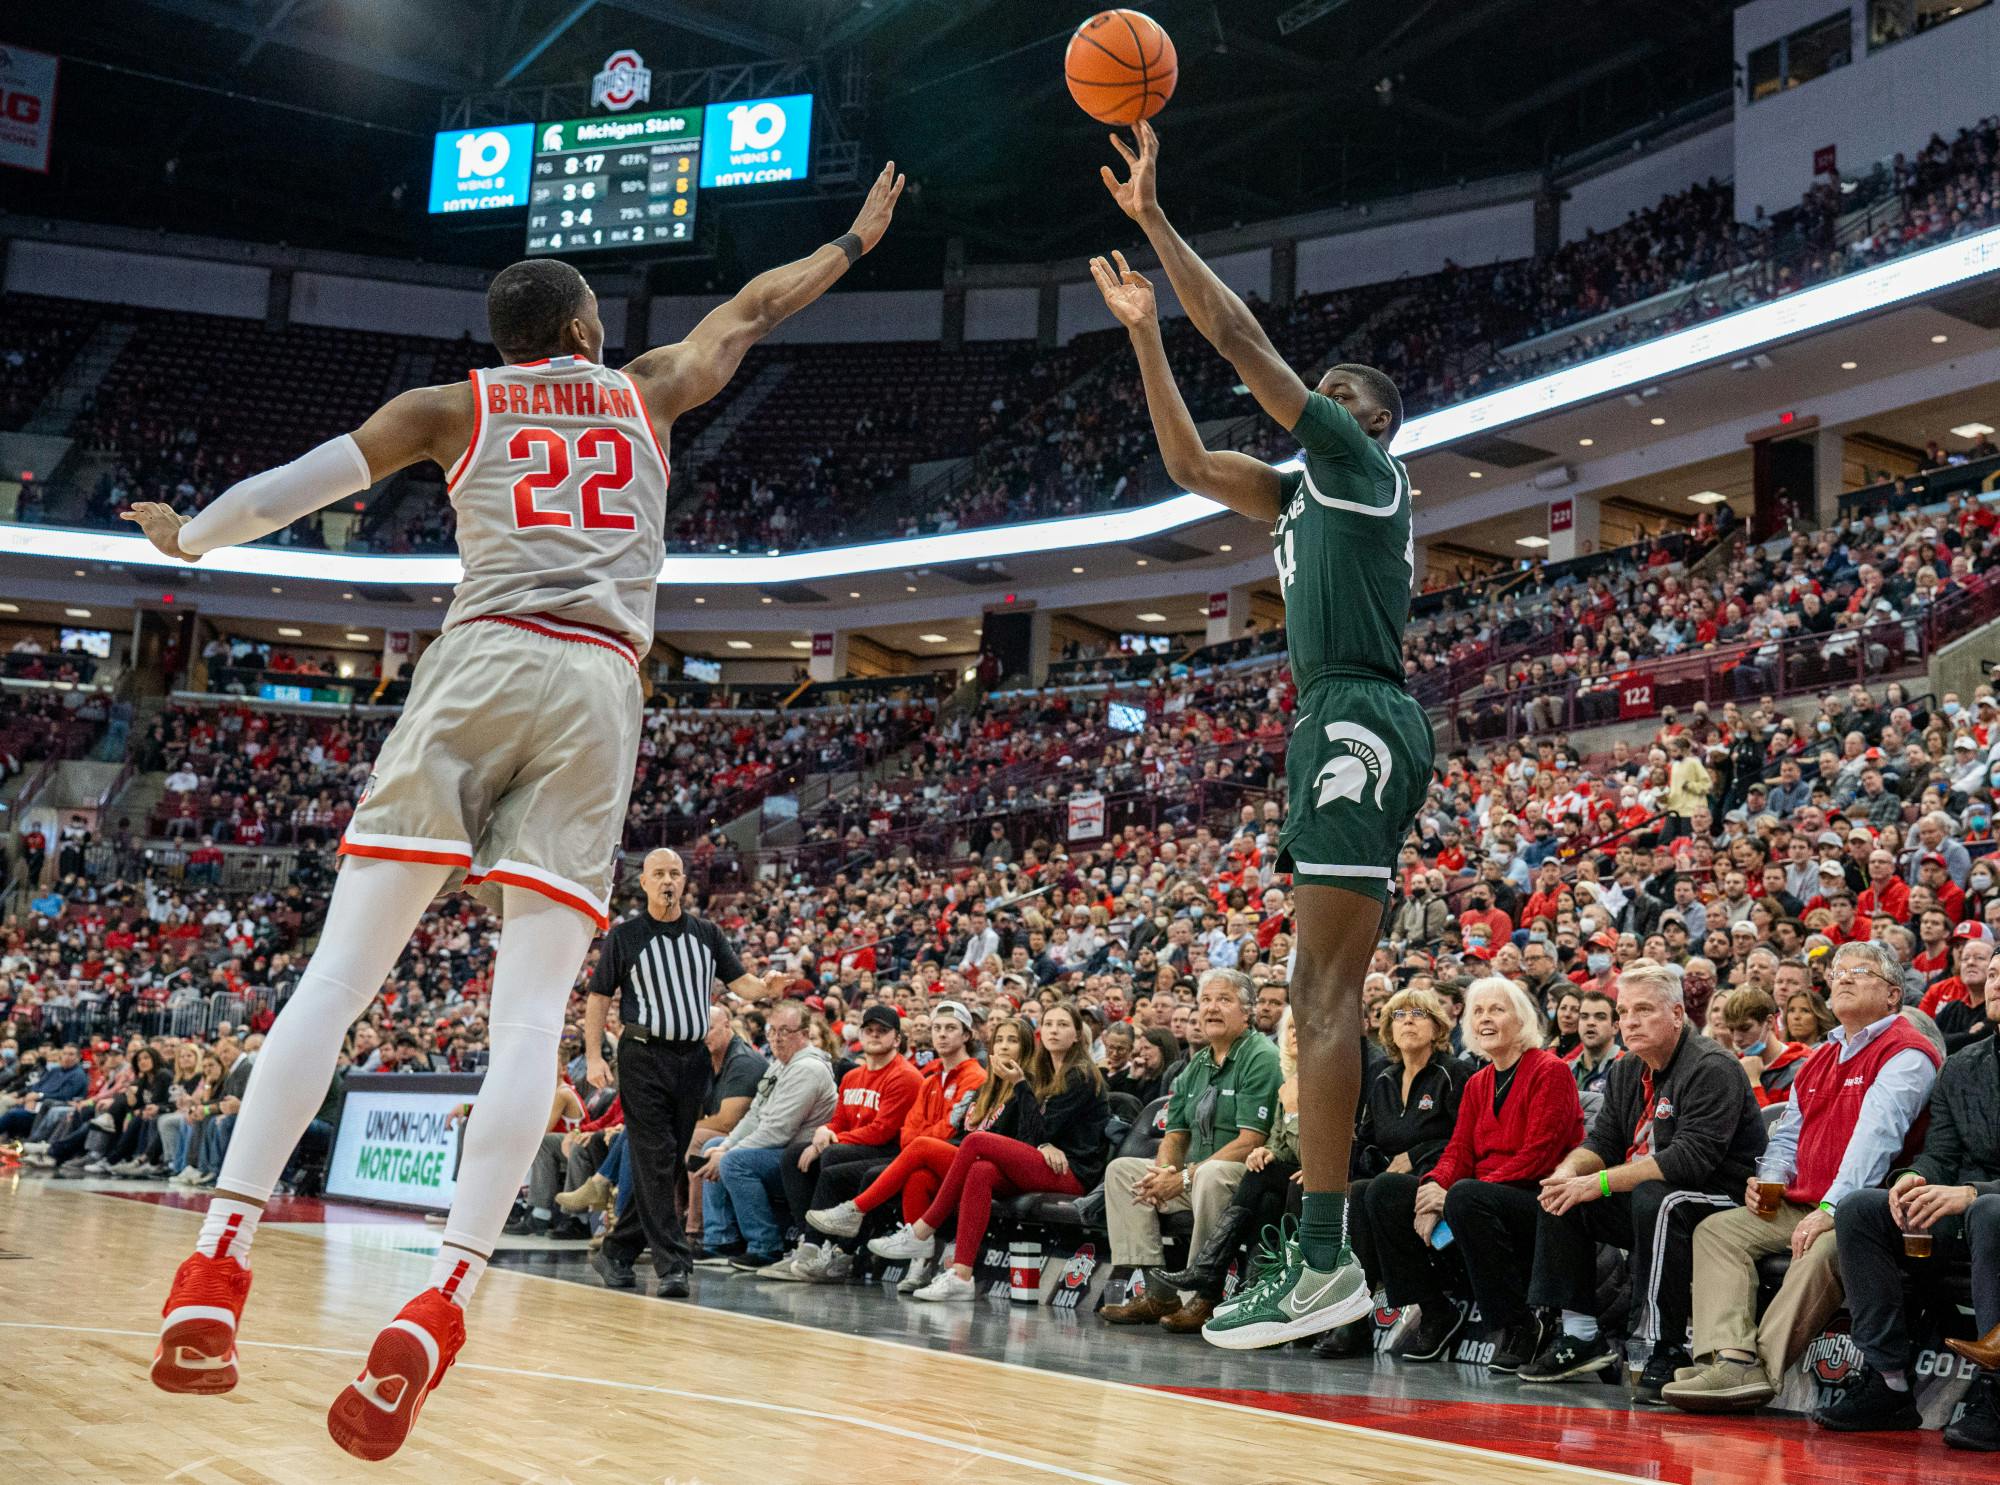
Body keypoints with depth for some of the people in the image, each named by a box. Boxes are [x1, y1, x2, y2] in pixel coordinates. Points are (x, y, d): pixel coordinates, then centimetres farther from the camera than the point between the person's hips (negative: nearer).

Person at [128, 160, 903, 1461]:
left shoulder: (452, 407, 18)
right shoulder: (645, 394, 22)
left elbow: (297, 485, 20)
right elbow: (750, 310, 36)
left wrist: (187, 537, 38)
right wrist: (859, 240, 50)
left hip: (480, 667, 0)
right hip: (598, 688, 0)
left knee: (343, 970, -3)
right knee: (533, 1012, -6)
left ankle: (222, 1256, -12)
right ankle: (446, 1298, -19)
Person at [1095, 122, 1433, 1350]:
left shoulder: (1368, 468, 1)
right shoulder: (1307, 495, 25)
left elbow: (1244, 338, -3)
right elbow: (1190, 465, 29)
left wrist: (1153, 219, 2)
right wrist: (1142, 331, 27)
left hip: (1360, 723, -10)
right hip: (1341, 729, 10)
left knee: (1326, 991, -17)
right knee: (1325, 993, 6)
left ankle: (1324, 1261, -20)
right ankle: (1327, 1257, 8)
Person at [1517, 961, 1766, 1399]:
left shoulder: (1711, 1068, -17)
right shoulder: (1626, 1073, 11)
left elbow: (1691, 1158, -27)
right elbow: (1602, 1141, 10)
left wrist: (1599, 1183, -27)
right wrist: (1569, 1171, -15)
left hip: (1724, 1199, -9)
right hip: (1643, 1200, 9)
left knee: (1654, 1198, -36)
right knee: (1560, 1197, -3)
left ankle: (1669, 1350, -26)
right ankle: (1581, 1335, -1)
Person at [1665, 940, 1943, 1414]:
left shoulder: (1906, 1054, -7)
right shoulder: (1820, 1058, 21)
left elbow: (1878, 1136, -20)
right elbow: (1788, 1132, 26)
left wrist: (1832, 1208, -29)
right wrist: (1771, 1178, 4)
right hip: (1799, 1207, 9)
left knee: (1821, 1252, -37)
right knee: (1717, 1229, -8)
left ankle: (1762, 1369, -30)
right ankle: (1731, 1360, -26)